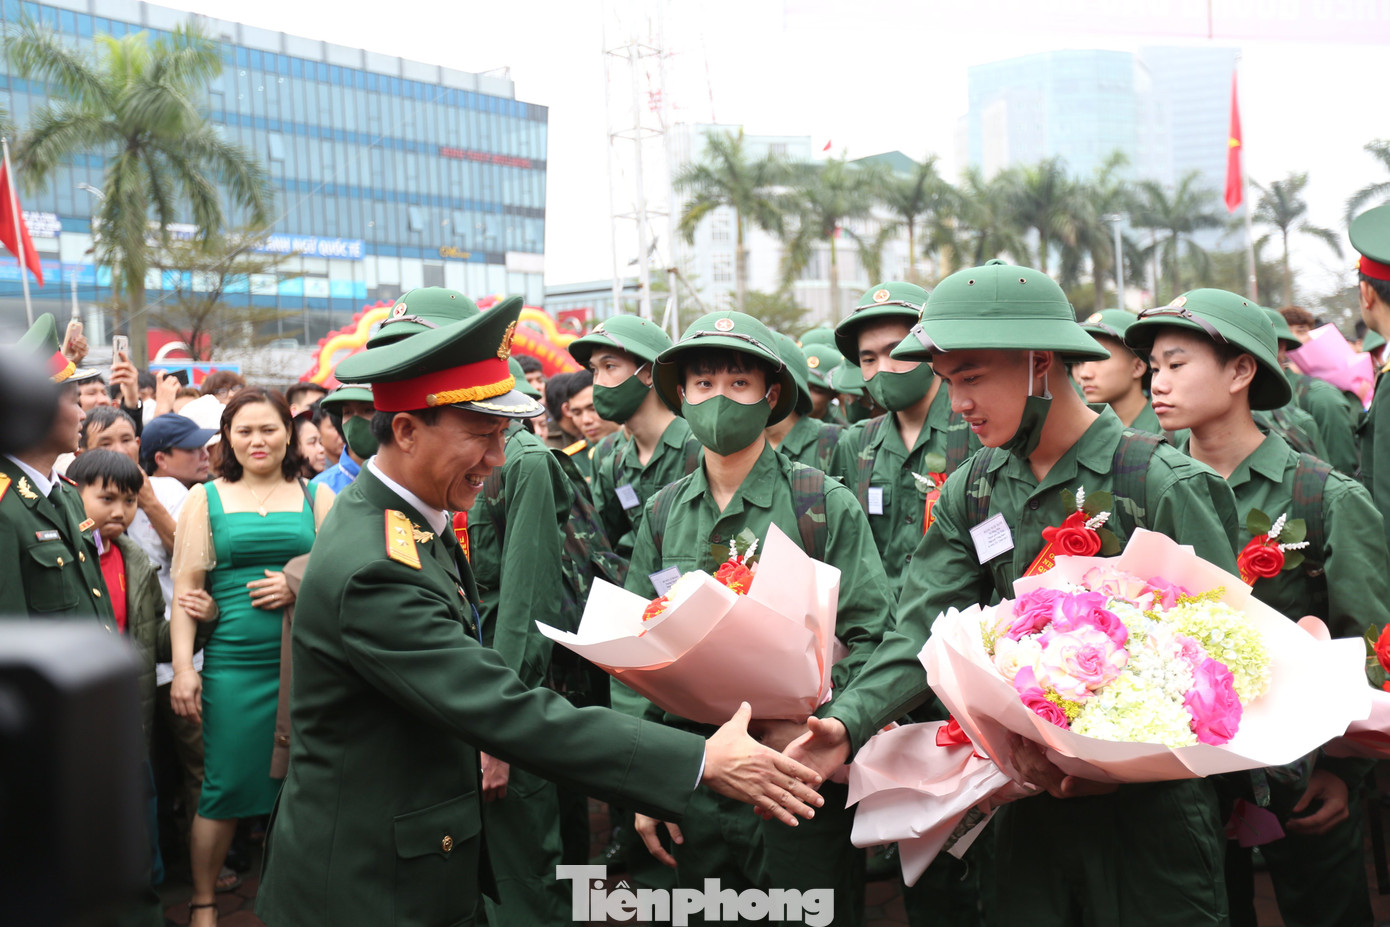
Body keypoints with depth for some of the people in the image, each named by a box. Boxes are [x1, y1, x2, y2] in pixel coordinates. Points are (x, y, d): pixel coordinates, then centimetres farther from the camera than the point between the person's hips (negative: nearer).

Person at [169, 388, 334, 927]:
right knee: (226, 788, 1)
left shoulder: (316, 496, 9)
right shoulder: (205, 498, 7)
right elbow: (185, 589, 4)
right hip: (234, 665, -1)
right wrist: (183, 669, -4)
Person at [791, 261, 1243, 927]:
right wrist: (846, 723, -21)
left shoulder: (1164, 484, -13)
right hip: (1029, 794, 5)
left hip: (1150, 803, -4)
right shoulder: (971, 492, 4)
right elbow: (924, 629, -4)